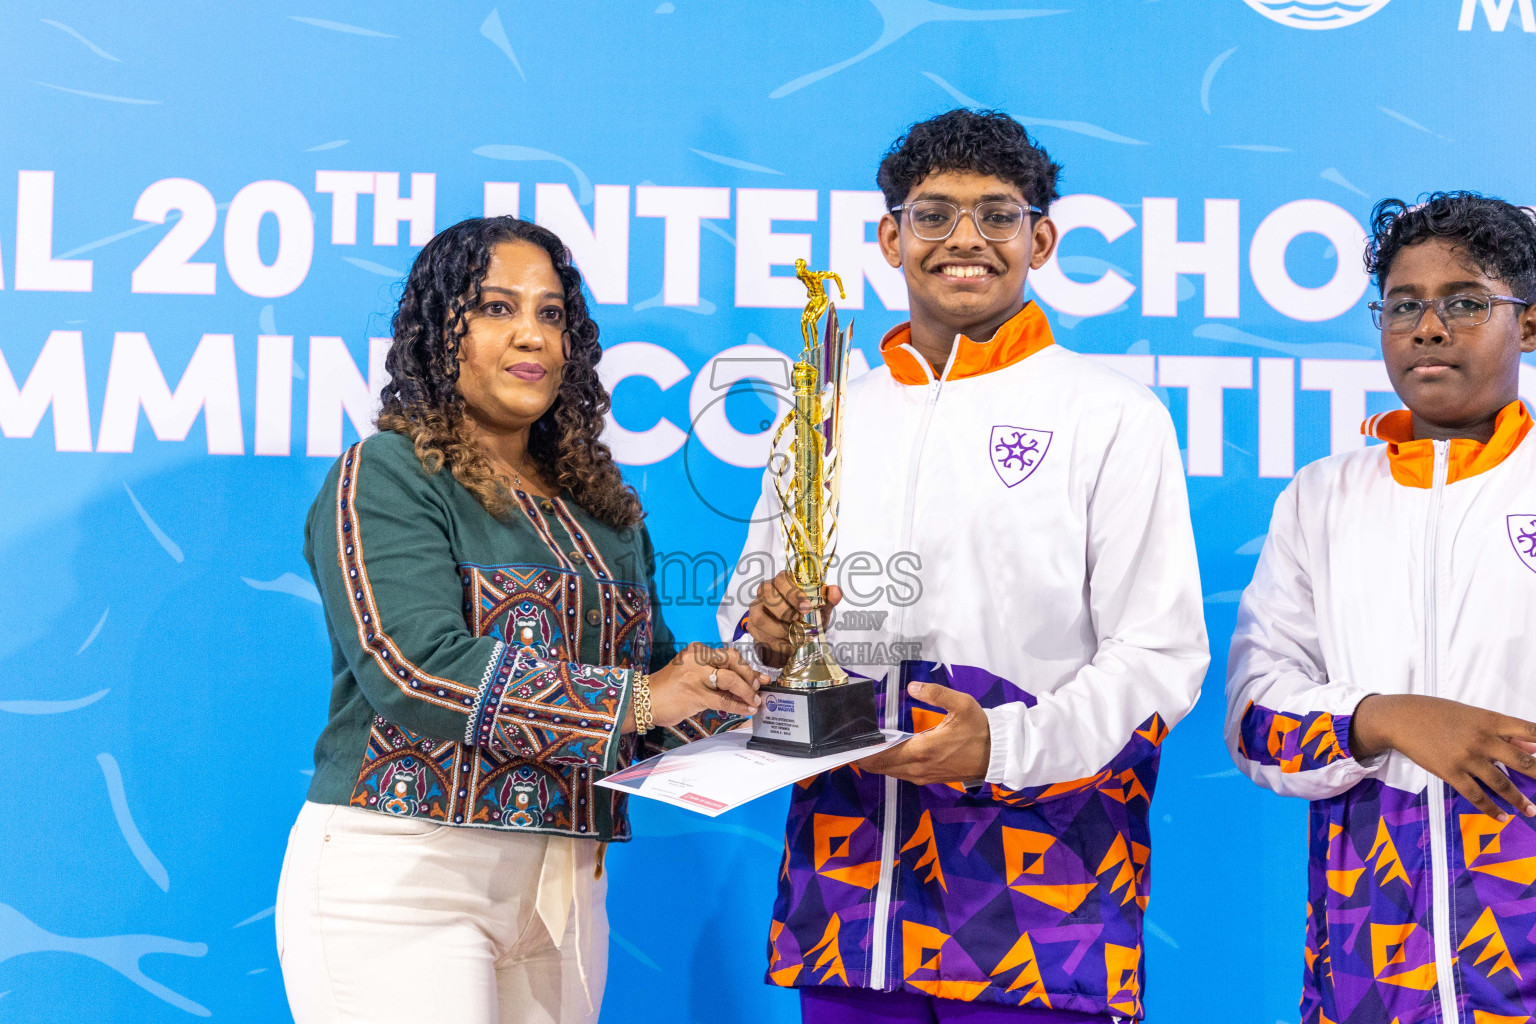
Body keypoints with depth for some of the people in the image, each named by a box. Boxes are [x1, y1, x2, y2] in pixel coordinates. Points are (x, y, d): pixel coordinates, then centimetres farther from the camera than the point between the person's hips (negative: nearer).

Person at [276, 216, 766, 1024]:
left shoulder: (601, 507, 14)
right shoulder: (385, 479, -5)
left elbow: (659, 674, 15)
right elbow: (416, 669, -19)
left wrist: (741, 675, -7)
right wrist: (630, 698, -21)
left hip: (563, 889, 6)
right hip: (403, 875, -6)